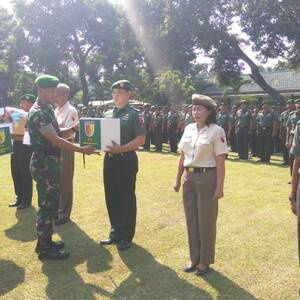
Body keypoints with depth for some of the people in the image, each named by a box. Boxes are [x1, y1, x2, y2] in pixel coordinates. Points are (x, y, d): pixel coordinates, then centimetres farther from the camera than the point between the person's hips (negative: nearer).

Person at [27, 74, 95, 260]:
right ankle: (45, 249, 9)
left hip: (51, 164, 10)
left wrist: (74, 129, -1)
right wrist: (82, 150, -23)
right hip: (45, 165, -10)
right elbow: (55, 140, -22)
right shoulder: (38, 112, -17)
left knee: (51, 204, 16)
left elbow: (58, 134, 17)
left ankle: (46, 241, 28)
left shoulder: (48, 110, 15)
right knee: (47, 206, -2)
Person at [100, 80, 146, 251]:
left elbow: (141, 139, -14)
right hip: (109, 159, 7)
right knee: (111, 198, 13)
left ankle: (127, 237, 17)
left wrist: (121, 149, -23)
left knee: (127, 199, 3)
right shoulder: (107, 115, 13)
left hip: (126, 160, -6)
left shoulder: (134, 114, -6)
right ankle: (115, 232, 28)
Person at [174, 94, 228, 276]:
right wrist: (178, 179, 14)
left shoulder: (216, 131, -10)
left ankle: (205, 261, 24)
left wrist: (219, 187, -15)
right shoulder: (189, 129, 8)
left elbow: (220, 161, -12)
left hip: (207, 177, -6)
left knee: (206, 220, 6)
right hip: (189, 177, 6)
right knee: (191, 219, 13)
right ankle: (195, 258, 30)